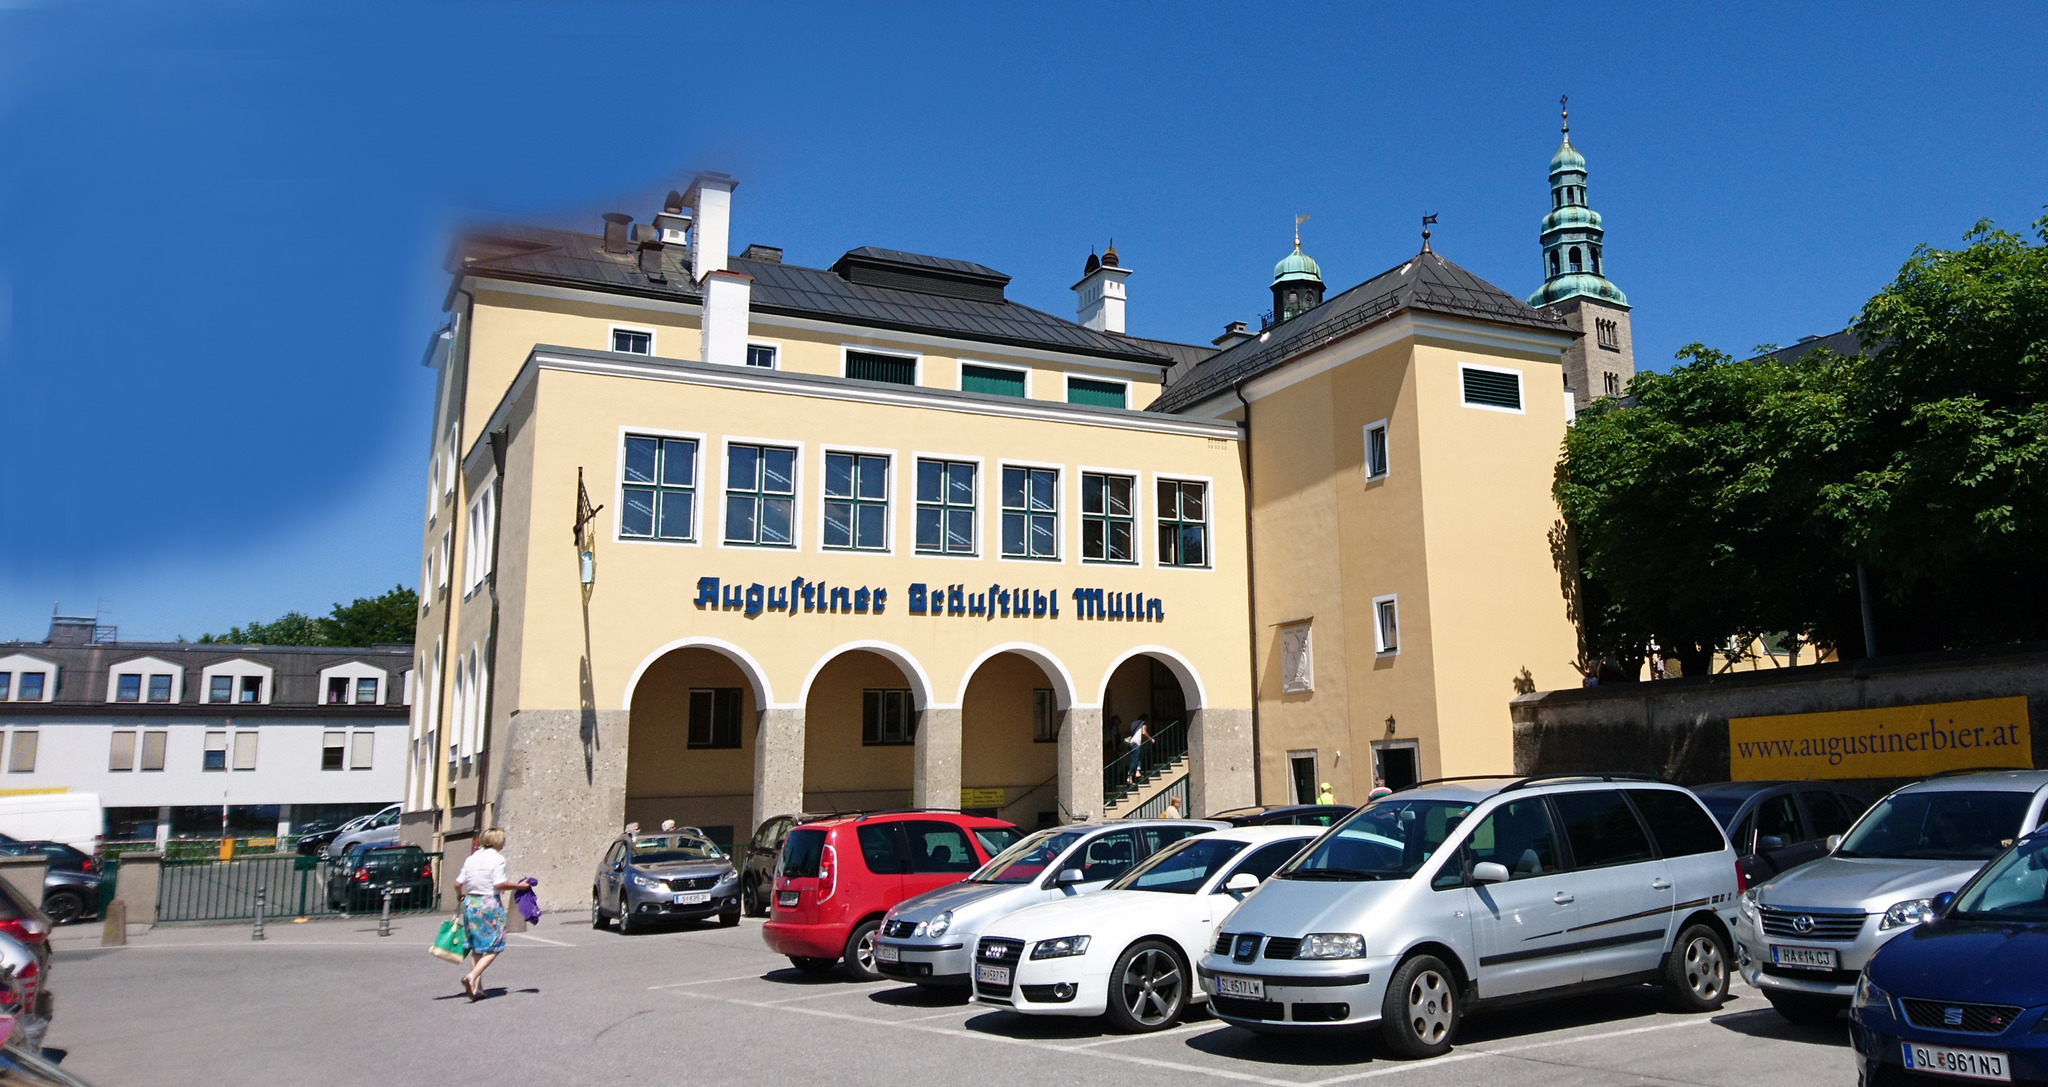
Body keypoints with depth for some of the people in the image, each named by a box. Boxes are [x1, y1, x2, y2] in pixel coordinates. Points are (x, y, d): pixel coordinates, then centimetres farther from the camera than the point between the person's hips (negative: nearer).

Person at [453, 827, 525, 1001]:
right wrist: (518, 886, -5)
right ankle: (472, 976, -18)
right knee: (493, 947, 2)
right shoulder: (497, 858, -8)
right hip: (489, 904, -6)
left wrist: (460, 895, 29)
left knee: (476, 947, 15)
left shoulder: (471, 858, 8)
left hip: (470, 903, 6)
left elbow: (458, 884, 8)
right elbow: (499, 884, -18)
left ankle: (477, 987, 13)